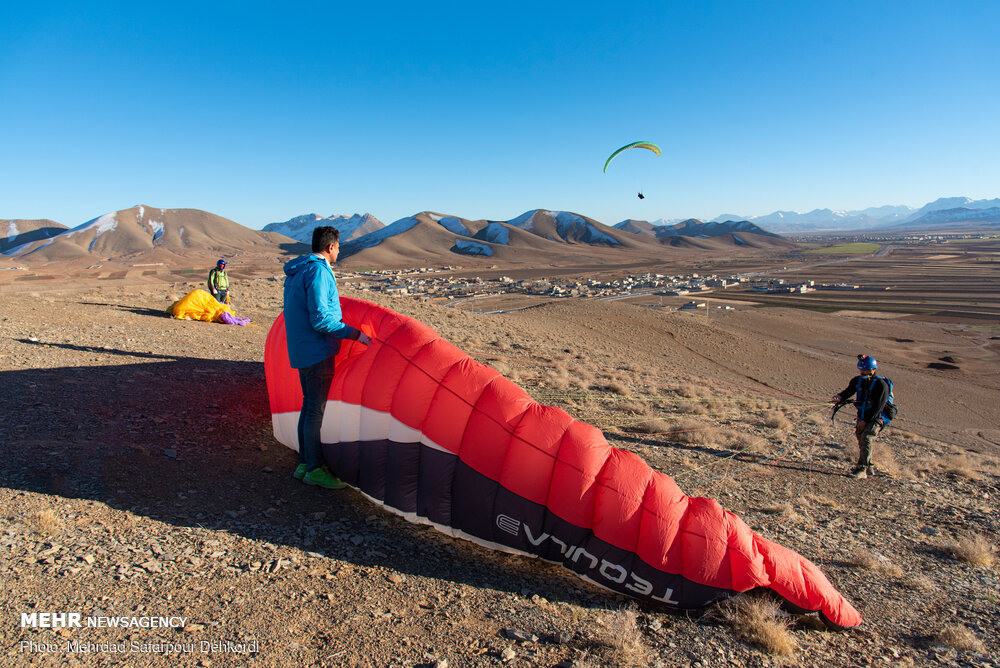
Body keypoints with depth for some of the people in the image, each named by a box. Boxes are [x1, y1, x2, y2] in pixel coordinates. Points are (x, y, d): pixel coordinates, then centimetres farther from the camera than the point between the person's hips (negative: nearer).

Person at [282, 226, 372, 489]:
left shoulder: (295, 273, 15)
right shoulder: (319, 271, -17)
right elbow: (320, 319, -24)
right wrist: (354, 333, -19)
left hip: (301, 350, 10)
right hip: (317, 352, -10)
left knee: (310, 405, 16)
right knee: (317, 409, -2)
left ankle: (304, 464, 24)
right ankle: (315, 469, 7)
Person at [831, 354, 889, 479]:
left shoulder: (881, 385, -16)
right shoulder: (857, 380, 2)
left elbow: (878, 407, -18)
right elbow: (848, 391, -4)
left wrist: (865, 420, -19)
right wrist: (839, 397, -28)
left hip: (875, 418, -6)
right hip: (862, 417, 6)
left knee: (866, 439, -21)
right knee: (861, 441, 12)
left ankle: (861, 469, -22)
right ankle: (869, 468, 30)